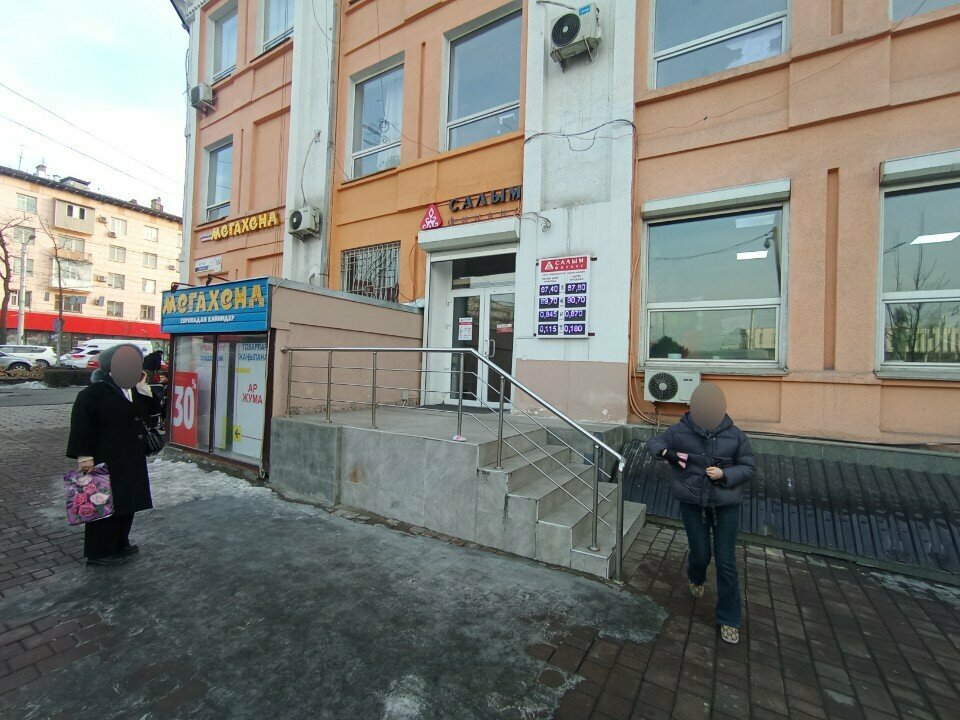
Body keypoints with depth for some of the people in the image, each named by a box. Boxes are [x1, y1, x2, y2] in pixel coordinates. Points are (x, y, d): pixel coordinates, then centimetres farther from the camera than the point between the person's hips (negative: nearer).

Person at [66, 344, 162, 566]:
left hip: (131, 459, 8)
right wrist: (84, 455, -19)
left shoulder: (134, 391, 9)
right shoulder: (94, 392, -13)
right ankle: (99, 552, 16)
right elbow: (82, 425, -16)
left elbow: (152, 411, 6)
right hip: (105, 460, -8)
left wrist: (144, 388, -5)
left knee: (127, 501, 16)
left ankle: (120, 543, 31)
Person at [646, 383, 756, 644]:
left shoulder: (734, 435, -9)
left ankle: (729, 620, 23)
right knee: (700, 554, 9)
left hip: (726, 505, 0)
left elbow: (750, 468, 0)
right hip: (692, 504, 0)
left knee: (726, 563, 5)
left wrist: (725, 474, -19)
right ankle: (696, 578, 47)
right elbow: (653, 442, 4)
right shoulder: (680, 431, -9)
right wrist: (666, 452, -18)